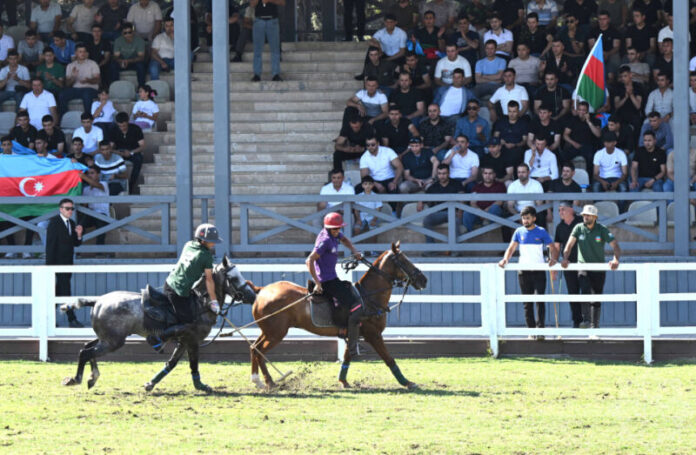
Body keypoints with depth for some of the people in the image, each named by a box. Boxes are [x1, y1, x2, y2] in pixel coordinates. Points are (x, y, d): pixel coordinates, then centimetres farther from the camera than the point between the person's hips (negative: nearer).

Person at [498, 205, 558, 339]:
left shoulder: (541, 232, 2)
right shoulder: (519, 232, 8)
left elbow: (552, 248, 1)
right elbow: (511, 248, 6)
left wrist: (553, 259, -19)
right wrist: (505, 259, -13)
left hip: (539, 271, -3)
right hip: (523, 271, 3)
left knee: (540, 300, -13)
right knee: (527, 303, 5)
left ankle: (541, 329, -15)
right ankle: (531, 330, 12)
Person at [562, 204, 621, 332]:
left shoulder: (602, 230, -4)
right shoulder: (579, 229, 0)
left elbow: (615, 245, -11)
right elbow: (569, 245, -6)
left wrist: (615, 259, -31)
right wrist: (565, 258, -25)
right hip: (583, 267, -1)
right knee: (586, 292, -23)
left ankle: (594, 325, 17)